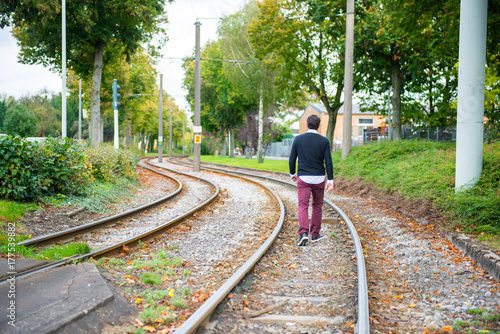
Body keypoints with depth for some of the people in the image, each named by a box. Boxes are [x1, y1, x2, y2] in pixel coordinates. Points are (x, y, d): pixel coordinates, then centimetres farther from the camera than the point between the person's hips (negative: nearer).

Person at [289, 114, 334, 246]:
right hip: (319, 178, 1)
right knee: (317, 206, 14)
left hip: (303, 178, -1)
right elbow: (328, 162, -6)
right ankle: (315, 234, 23)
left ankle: (303, 233, -21)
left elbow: (292, 159, 3)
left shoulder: (298, 139, -1)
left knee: (303, 206, -1)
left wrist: (292, 173, 18)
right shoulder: (324, 141, -3)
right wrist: (330, 179, -1)